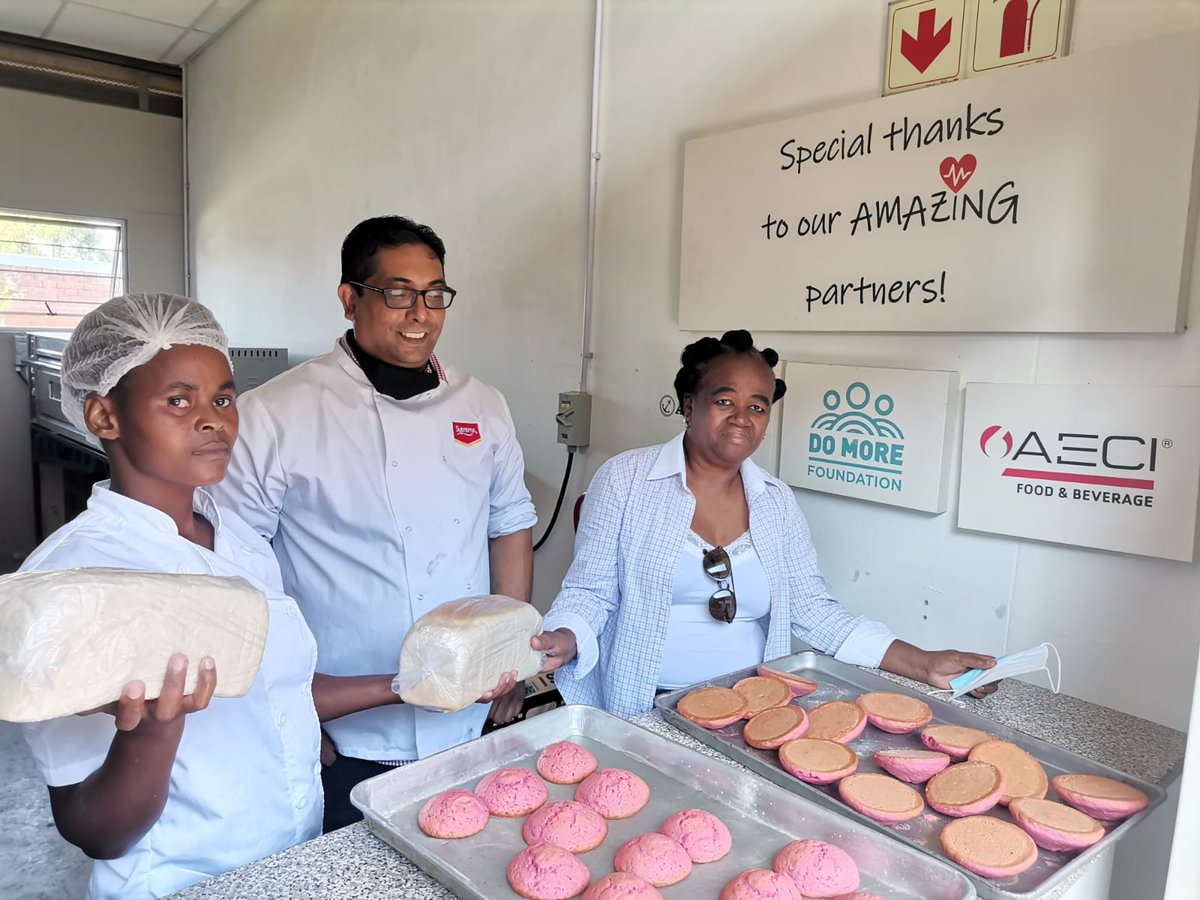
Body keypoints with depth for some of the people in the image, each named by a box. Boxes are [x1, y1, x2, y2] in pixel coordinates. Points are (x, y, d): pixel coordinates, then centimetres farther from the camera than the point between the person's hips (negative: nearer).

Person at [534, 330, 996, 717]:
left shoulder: (777, 501, 7)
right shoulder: (626, 478, -4)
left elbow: (815, 610, 6)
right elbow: (590, 591, -3)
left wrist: (923, 664, -2)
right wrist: (565, 639, -24)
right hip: (642, 715, -4)